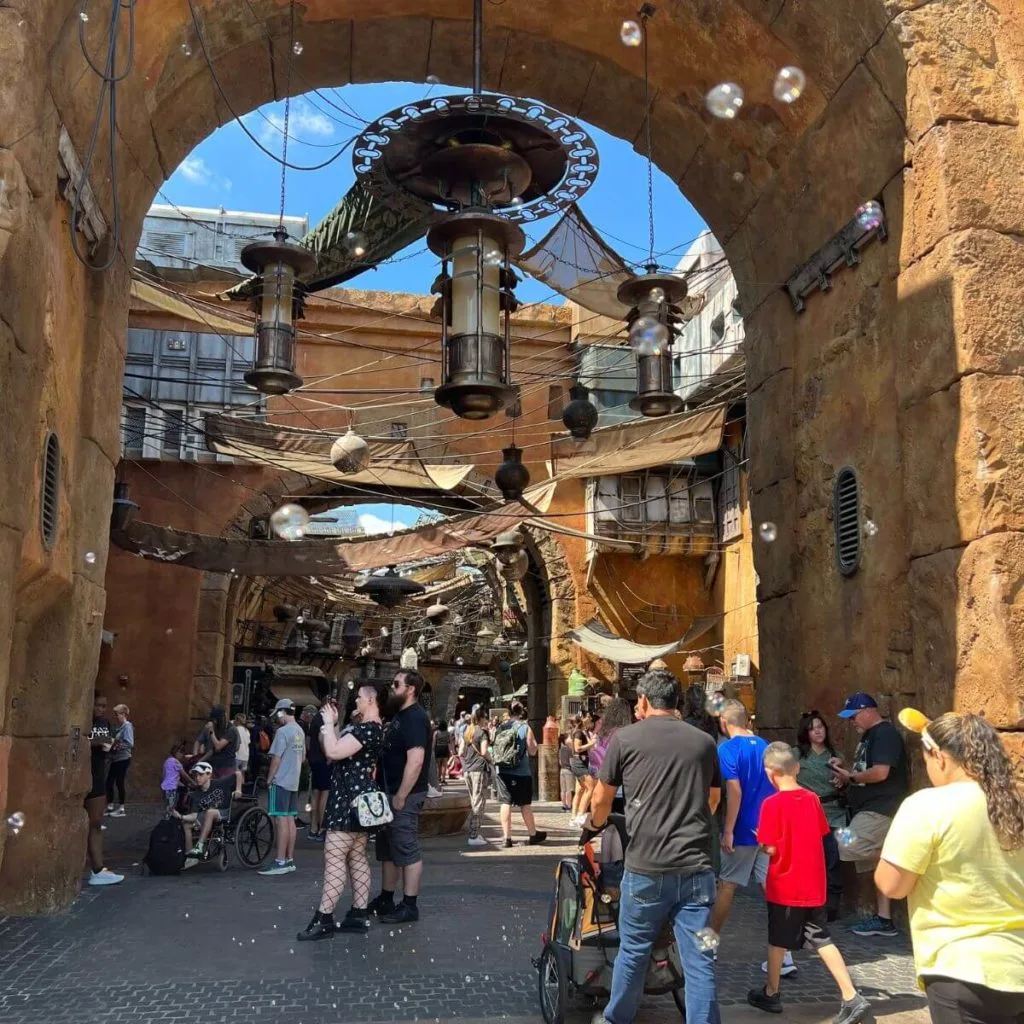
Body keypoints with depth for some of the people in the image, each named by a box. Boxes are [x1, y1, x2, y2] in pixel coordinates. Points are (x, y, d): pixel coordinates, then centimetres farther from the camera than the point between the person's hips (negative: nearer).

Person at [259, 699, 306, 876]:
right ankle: (290, 860, 16)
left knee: (281, 820, -7)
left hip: (280, 782, -8)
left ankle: (281, 862, -7)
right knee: (290, 819, 11)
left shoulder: (283, 731, -15)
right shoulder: (300, 731, 10)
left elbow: (276, 758, -16)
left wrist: (269, 779, -7)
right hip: (294, 782, 8)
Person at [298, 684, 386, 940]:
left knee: (334, 857, -9)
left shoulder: (368, 728, -18)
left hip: (350, 798, -11)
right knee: (357, 858, 11)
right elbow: (337, 749, 17)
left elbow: (334, 752, -26)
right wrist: (331, 724, 8)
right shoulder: (366, 728, 16)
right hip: (357, 798, 11)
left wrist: (328, 723, -14)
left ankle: (324, 919, -7)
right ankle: (360, 914, 15)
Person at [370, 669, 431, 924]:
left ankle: (409, 906, 5)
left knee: (407, 850, -3)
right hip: (391, 792, 10)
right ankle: (385, 900, 28)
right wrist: (391, 795, 16)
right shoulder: (400, 714, 14)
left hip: (405, 796, -10)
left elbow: (416, 761, -25)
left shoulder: (415, 718, -17)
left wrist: (401, 797, -22)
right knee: (387, 848, 17)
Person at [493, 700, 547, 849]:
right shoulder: (525, 728, -6)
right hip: (521, 773, -2)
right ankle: (533, 835, 22)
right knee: (525, 804, 9)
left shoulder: (500, 729, 3)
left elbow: (494, 750, 9)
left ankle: (507, 837, 2)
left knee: (505, 803, 3)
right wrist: (534, 742, 12)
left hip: (502, 772, 2)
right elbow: (532, 751, -4)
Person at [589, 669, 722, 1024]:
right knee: (699, 959, 6)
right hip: (695, 867, 2)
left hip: (645, 867, -1)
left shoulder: (625, 738, -1)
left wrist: (595, 824, 31)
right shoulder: (703, 741, 7)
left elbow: (601, 800, 9)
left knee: (633, 951, 16)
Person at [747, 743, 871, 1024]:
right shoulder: (812, 799, 0)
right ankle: (852, 998, 3)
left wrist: (760, 841, 3)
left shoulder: (772, 804, -17)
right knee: (822, 940, 11)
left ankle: (771, 994, 27)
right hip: (813, 885, 5)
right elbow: (821, 835, 9)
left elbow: (771, 849, -17)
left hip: (785, 885, -5)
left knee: (778, 940, 12)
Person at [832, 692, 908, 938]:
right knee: (879, 863, 11)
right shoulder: (869, 735, 18)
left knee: (841, 852, -13)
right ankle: (883, 920, 16)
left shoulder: (885, 734, -14)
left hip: (879, 811, -10)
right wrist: (847, 777, 2)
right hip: (871, 810, 10)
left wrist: (850, 777, -12)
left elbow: (880, 773, -24)